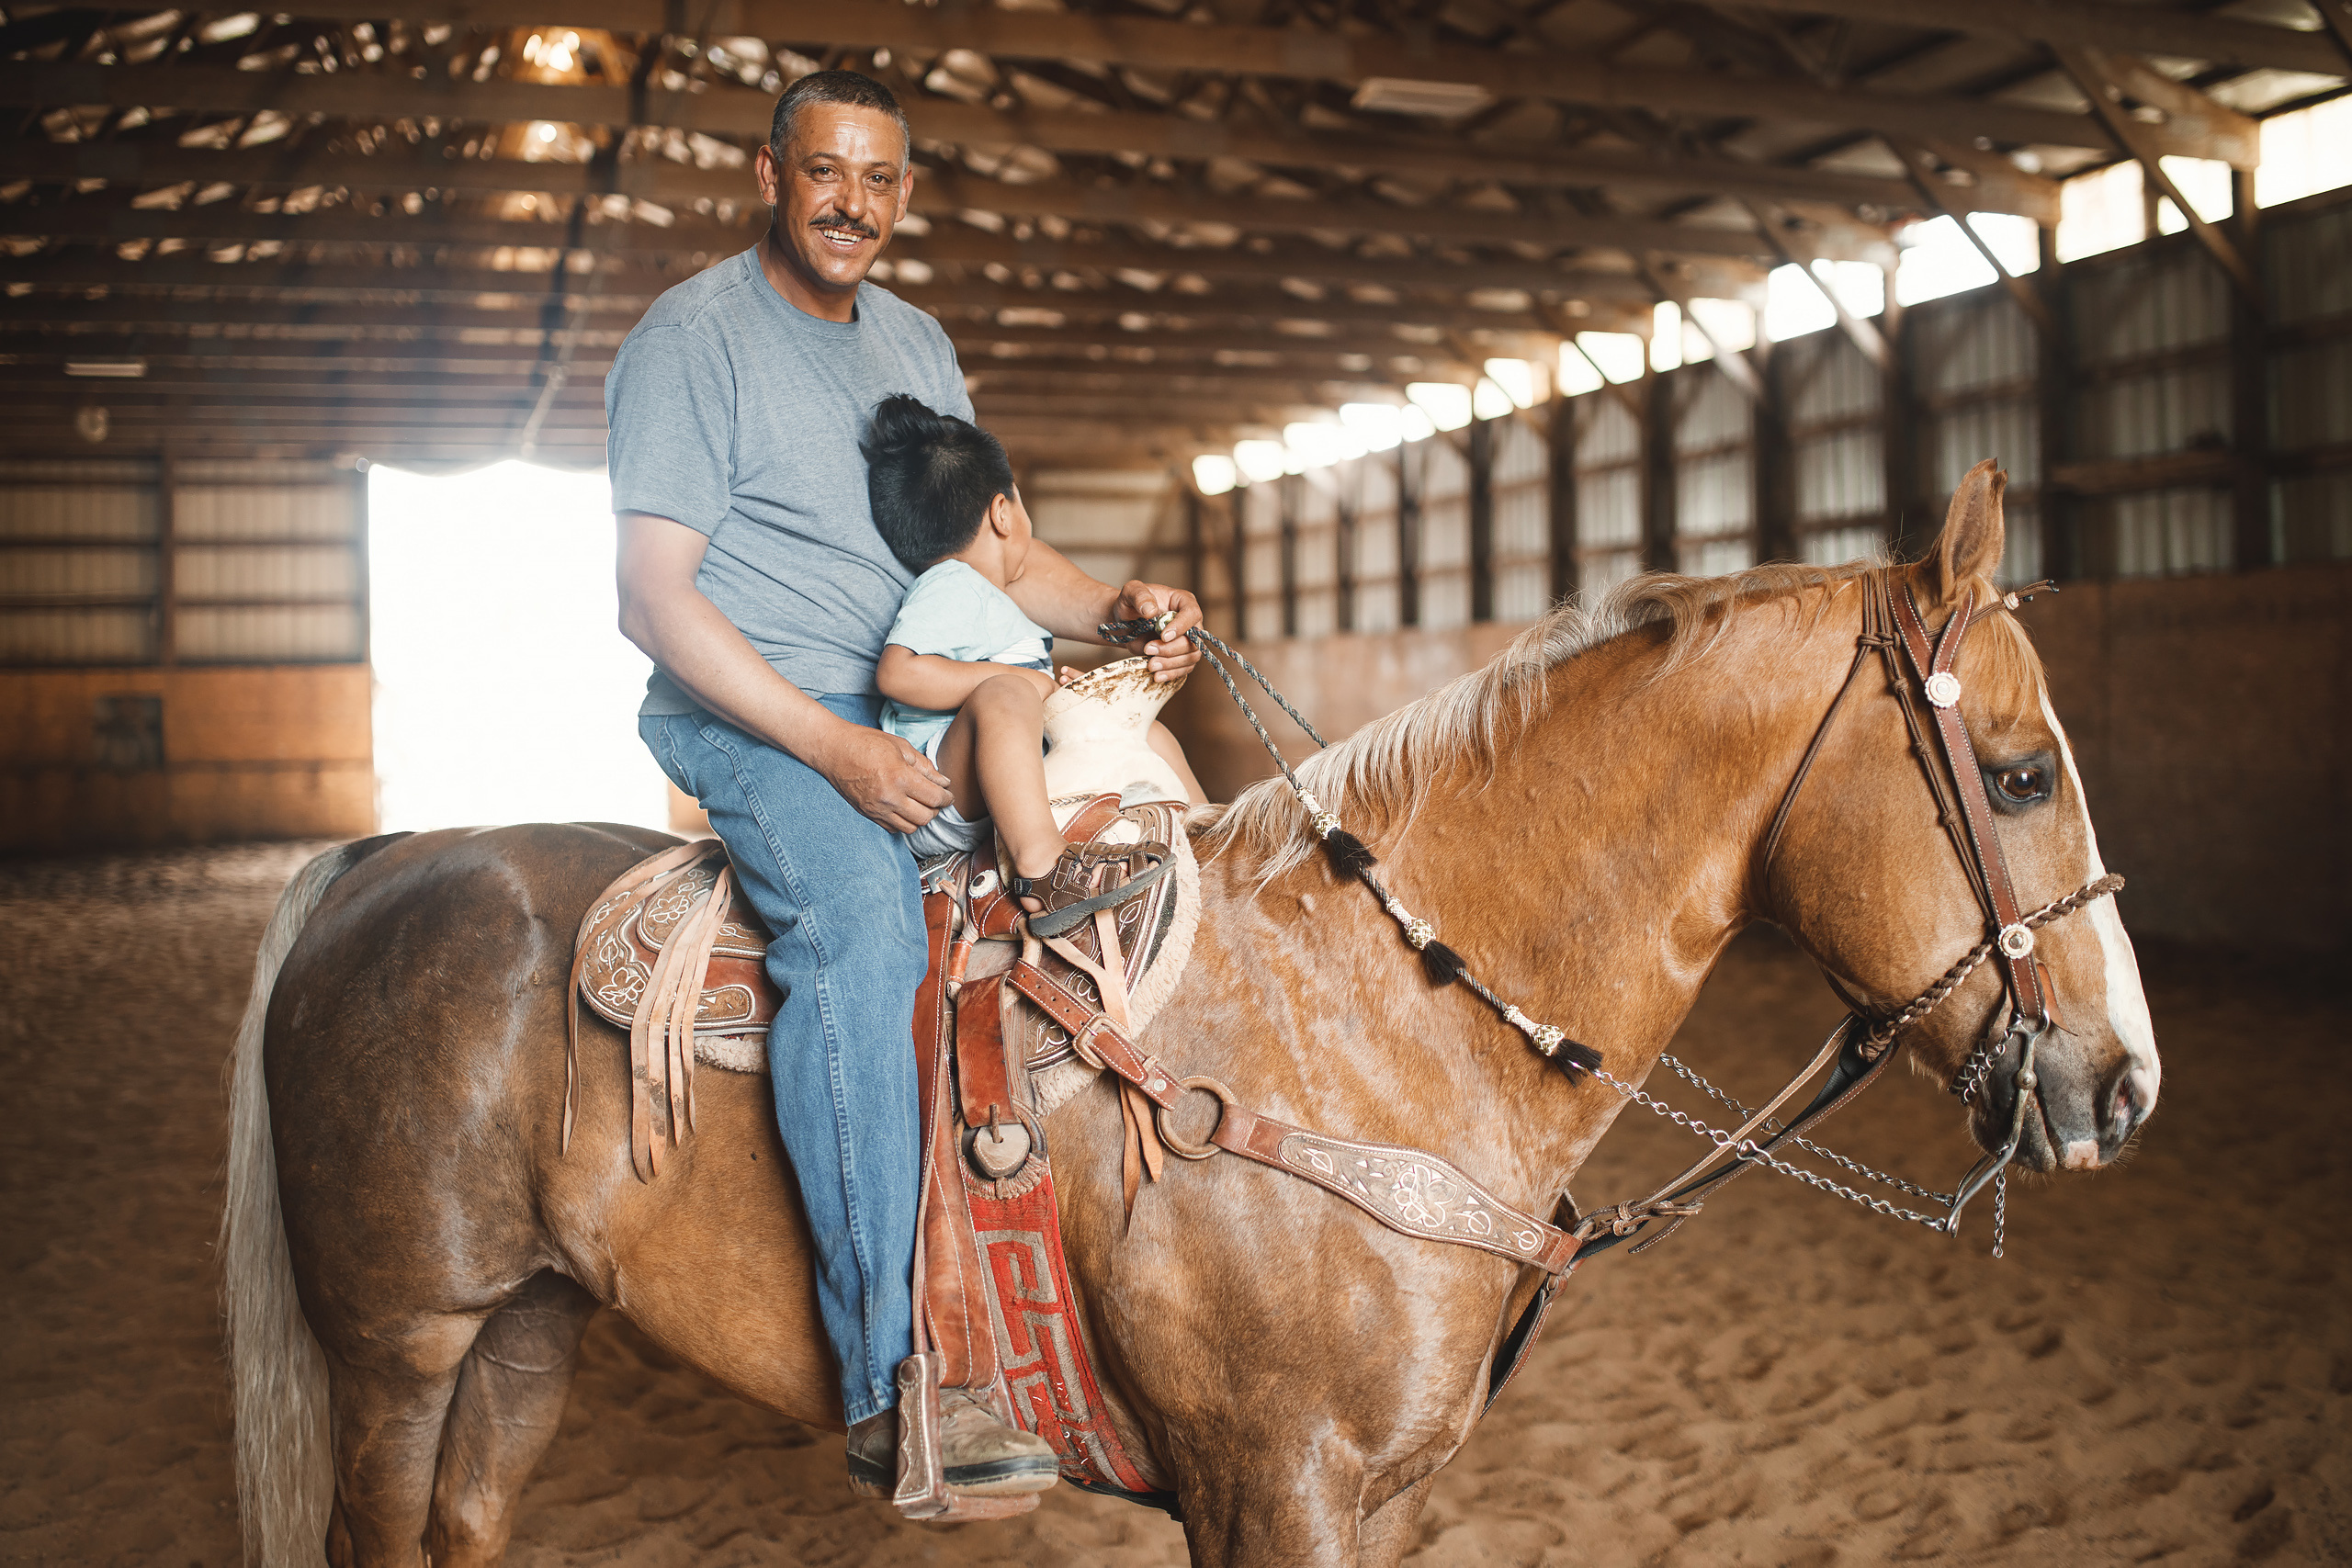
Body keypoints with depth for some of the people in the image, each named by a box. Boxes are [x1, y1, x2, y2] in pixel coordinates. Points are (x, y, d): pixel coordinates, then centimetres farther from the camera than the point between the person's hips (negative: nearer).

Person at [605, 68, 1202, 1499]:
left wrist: (1114, 608, -3)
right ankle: (895, 1382, -38)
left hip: (915, 718, 8)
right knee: (862, 917, -35)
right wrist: (834, 748, -23)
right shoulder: (695, 337, -5)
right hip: (748, 718, -8)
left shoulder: (917, 344, 17)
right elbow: (657, 598, -13)